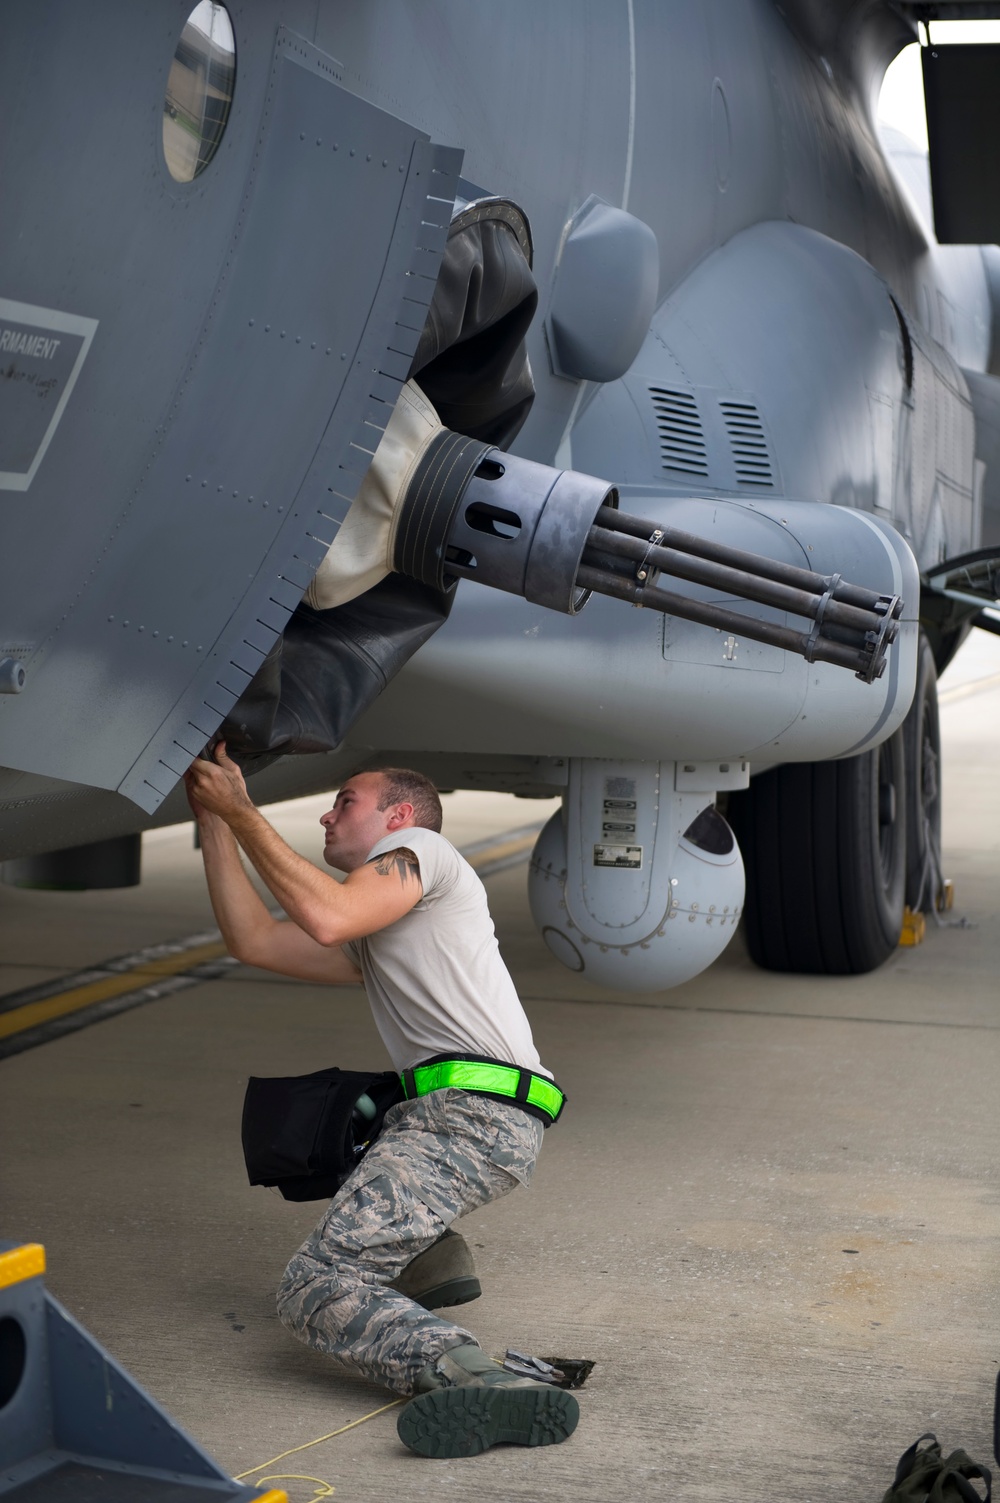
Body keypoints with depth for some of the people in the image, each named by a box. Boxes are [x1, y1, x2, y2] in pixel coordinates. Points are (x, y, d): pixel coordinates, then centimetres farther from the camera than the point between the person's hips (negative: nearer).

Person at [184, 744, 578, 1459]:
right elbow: (253, 939, 25)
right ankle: (425, 1249, 16)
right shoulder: (372, 943, 33)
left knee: (315, 1290, -19)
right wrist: (213, 816, 27)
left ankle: (480, 1378, -41)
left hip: (476, 1113, -10)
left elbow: (326, 918, -11)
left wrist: (242, 812, -2)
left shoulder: (417, 848, 8)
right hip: (452, 1110, 10)